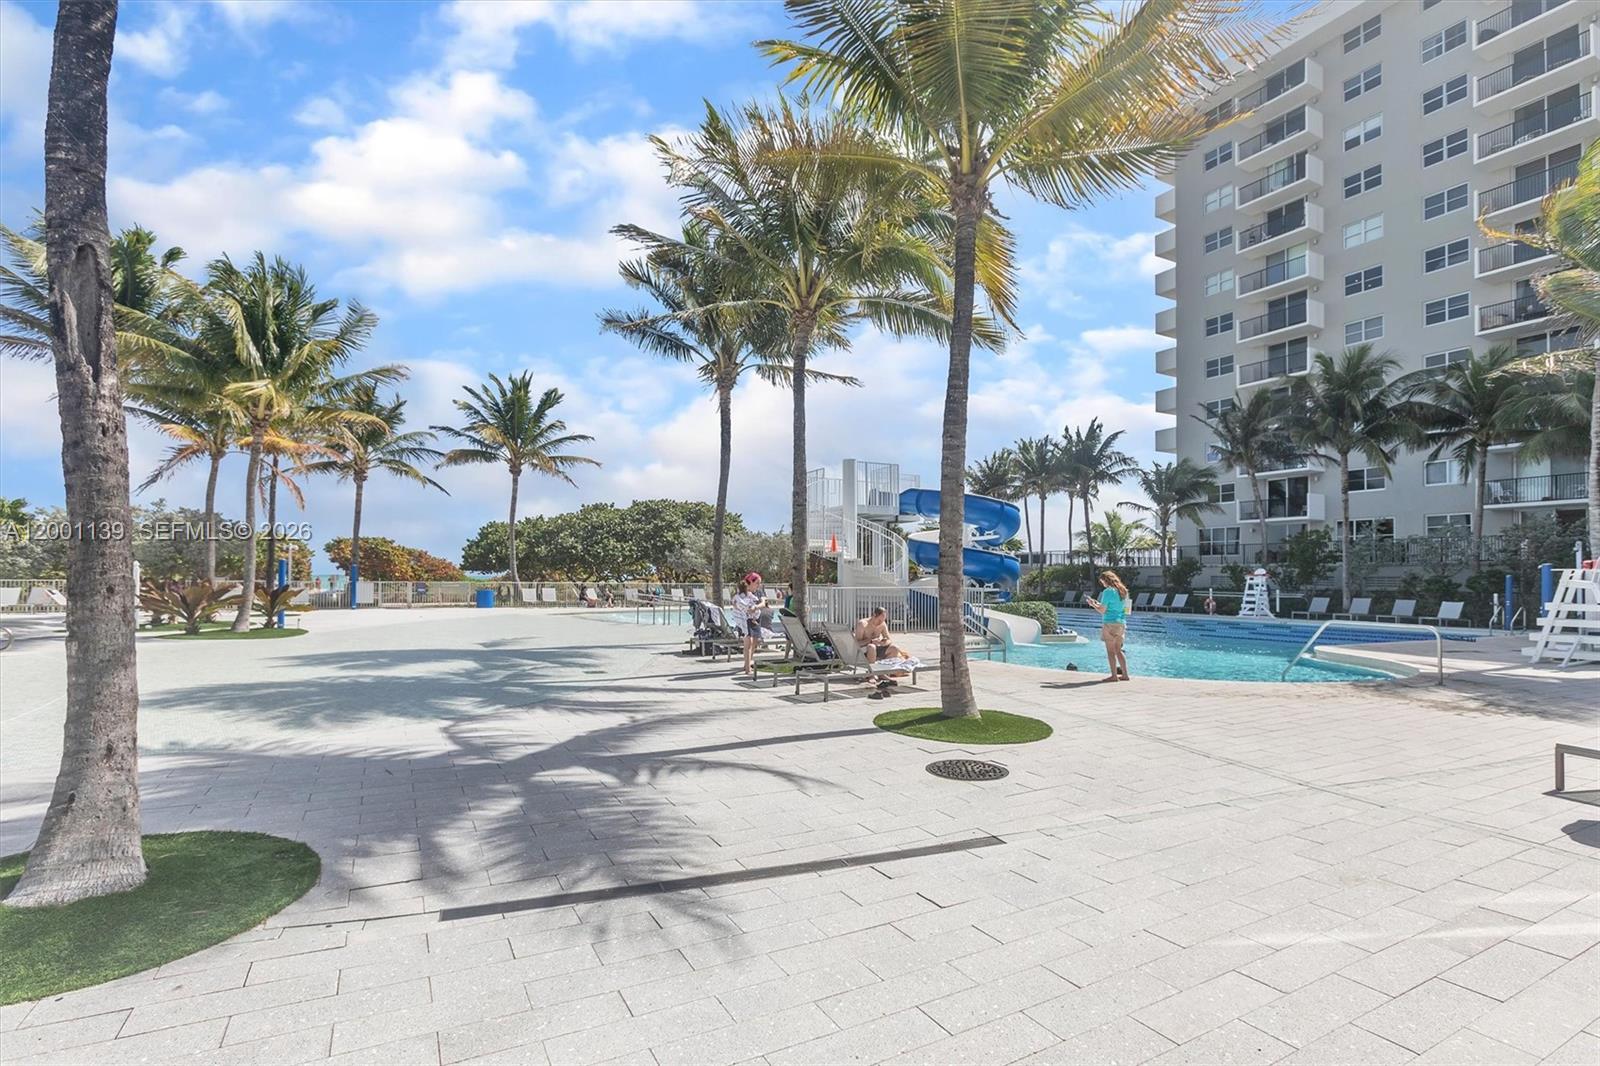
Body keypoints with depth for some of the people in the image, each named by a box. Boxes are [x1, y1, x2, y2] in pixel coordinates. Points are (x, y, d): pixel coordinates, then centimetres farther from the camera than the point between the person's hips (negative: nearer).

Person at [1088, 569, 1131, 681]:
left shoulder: (1108, 591, -10)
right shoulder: (1123, 591, 14)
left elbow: (1102, 610, -11)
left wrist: (1093, 605, 6)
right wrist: (1098, 604, 27)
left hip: (1110, 623, -8)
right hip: (1122, 623, 8)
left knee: (1110, 651, -2)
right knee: (1118, 650, 13)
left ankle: (1114, 675, -3)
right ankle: (1124, 674, 14)